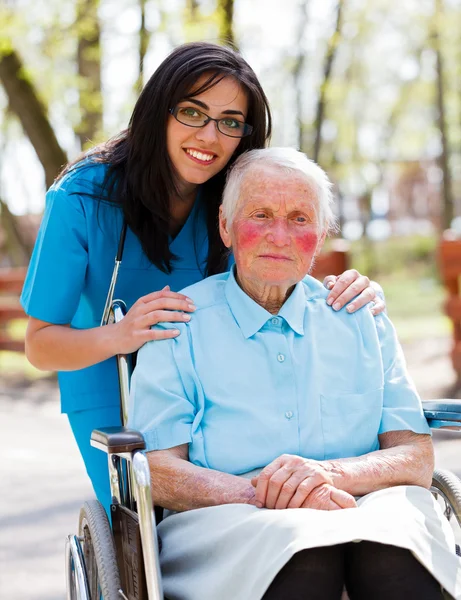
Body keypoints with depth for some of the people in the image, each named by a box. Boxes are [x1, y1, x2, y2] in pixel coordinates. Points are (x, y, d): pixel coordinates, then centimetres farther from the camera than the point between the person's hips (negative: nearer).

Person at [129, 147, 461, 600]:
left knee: (392, 533, -34)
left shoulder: (360, 320, 18)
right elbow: (154, 471, -1)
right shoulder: (179, 325, 10)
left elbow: (417, 458, 9)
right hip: (225, 525, -2)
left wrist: (332, 473, -13)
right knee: (304, 548, -37)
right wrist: (263, 493, -18)